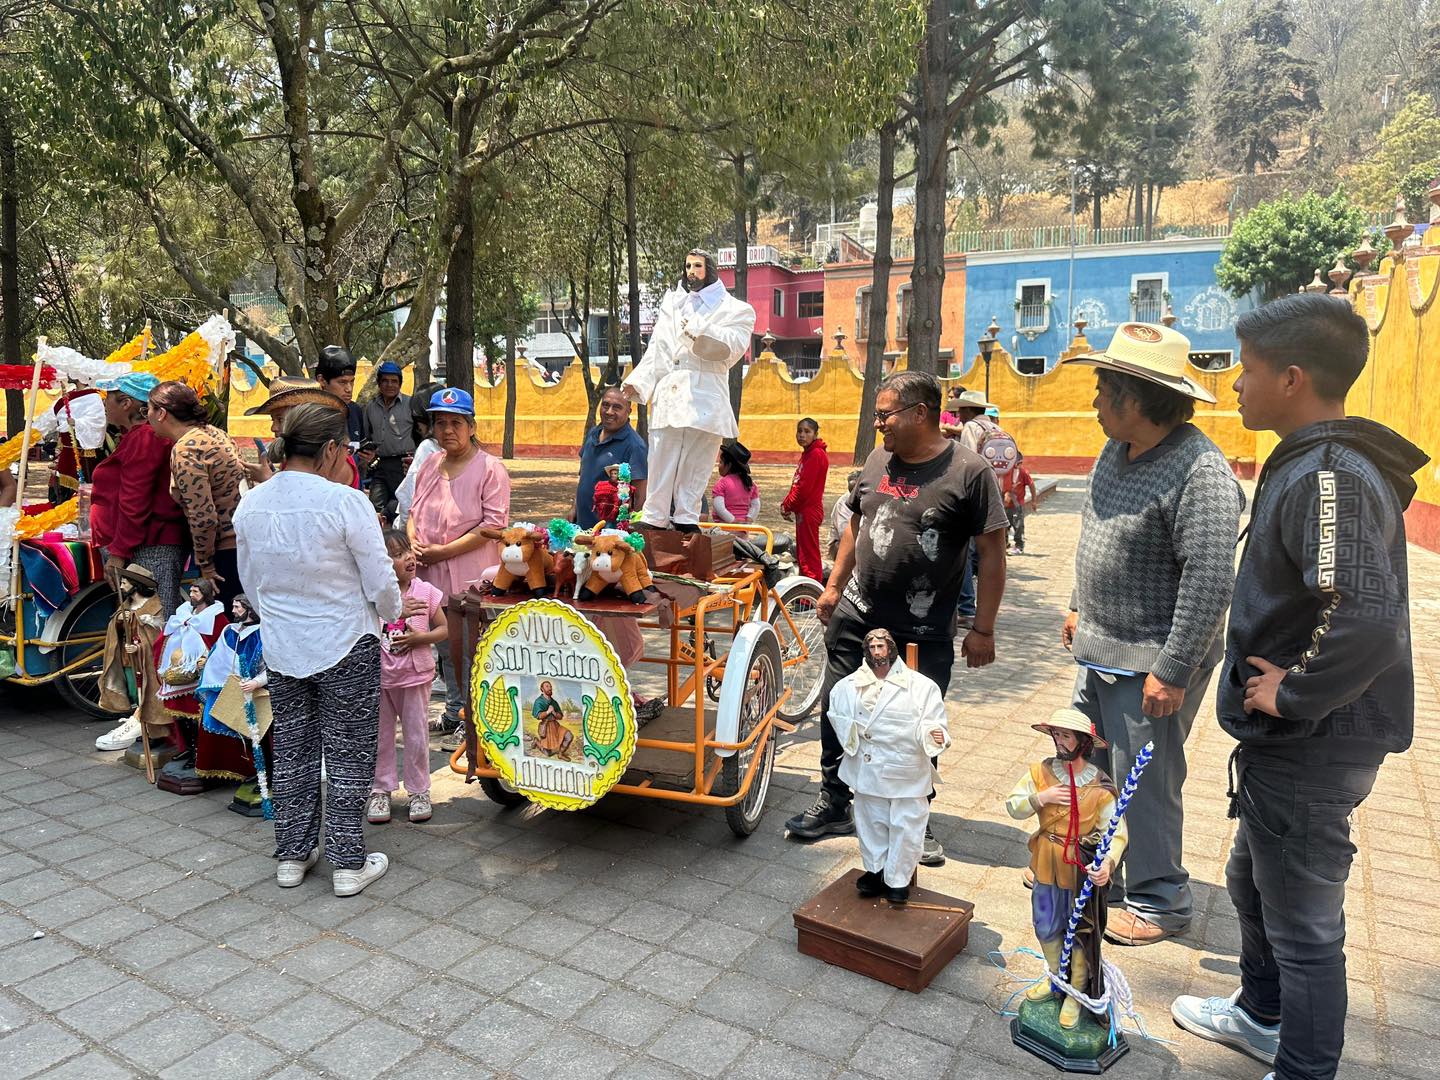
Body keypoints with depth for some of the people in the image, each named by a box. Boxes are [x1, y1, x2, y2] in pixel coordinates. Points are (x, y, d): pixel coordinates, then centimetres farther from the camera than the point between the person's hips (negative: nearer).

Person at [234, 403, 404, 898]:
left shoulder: (250, 505, -1)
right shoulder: (345, 502, -20)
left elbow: (252, 583, 10)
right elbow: (380, 583, -14)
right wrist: (395, 611, 7)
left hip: (281, 648, 6)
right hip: (344, 646, -5)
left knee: (291, 750, 18)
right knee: (349, 754, 8)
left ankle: (292, 855, 30)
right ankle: (349, 863, 18)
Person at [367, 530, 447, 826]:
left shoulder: (426, 592, -6)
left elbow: (443, 630, 0)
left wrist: (419, 638, -15)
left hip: (415, 675, 0)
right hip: (379, 676, 0)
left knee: (417, 736, 8)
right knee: (380, 735, 12)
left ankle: (419, 791, 23)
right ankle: (380, 791, 26)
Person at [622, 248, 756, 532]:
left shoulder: (735, 310, 14)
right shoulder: (672, 302, 22)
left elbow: (733, 346, -4)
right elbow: (658, 349, 14)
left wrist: (699, 330, -13)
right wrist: (637, 381, 2)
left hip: (706, 397, -2)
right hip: (669, 393, 2)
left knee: (696, 464, -4)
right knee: (661, 459, -4)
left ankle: (687, 518, 4)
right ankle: (653, 518, -2)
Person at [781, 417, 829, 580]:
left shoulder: (816, 454, -16)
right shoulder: (807, 453, 15)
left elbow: (805, 487, -20)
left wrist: (788, 506, -9)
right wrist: (786, 503, 5)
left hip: (809, 512, -10)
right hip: (804, 510, 10)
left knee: (808, 554, -6)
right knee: (802, 554, 17)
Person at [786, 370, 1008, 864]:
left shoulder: (969, 472, -11)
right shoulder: (877, 460, 6)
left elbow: (992, 553, -10)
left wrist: (983, 629, -10)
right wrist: (833, 586, 16)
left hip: (924, 633, -5)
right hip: (856, 617, 5)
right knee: (836, 711, 12)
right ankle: (834, 805, 30)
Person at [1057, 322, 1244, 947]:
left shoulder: (1200, 472, -24)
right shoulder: (1115, 452, 5)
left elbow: (1209, 584, -27)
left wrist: (1172, 672, -25)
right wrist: (1080, 608, 21)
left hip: (1150, 666, -9)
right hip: (1099, 651, 10)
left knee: (1142, 785, 3)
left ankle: (1157, 903, 24)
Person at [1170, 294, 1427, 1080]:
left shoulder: (1331, 478, -25)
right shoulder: (1309, 462, 7)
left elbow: (1367, 622, -38)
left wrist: (1291, 696, -24)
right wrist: (1278, 685, 12)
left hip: (1309, 748, -11)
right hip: (1287, 740, 11)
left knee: (1302, 921, 7)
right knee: (1253, 883, 27)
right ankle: (1262, 1016, 49)